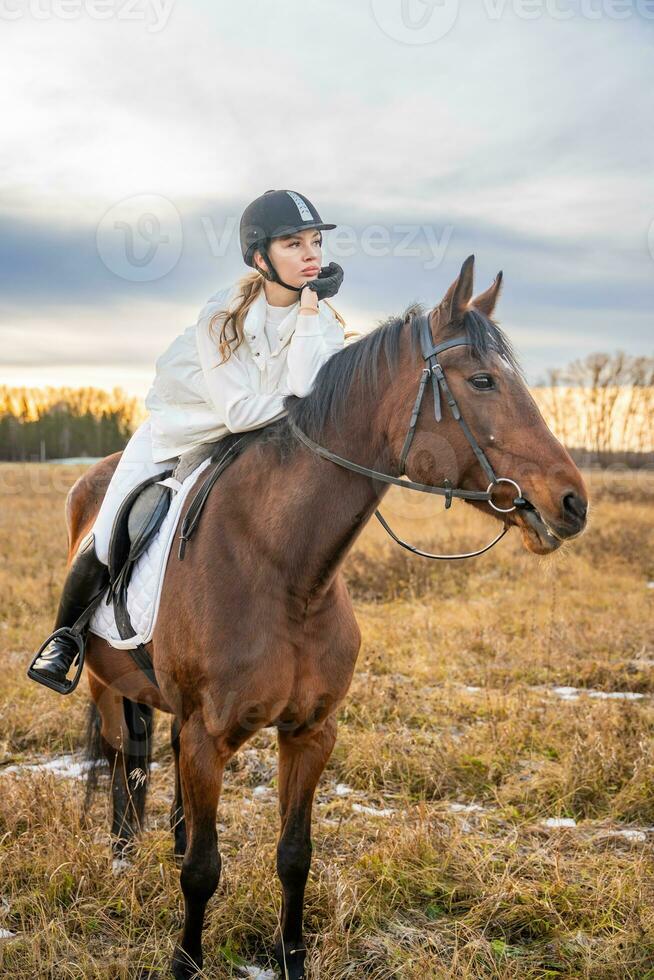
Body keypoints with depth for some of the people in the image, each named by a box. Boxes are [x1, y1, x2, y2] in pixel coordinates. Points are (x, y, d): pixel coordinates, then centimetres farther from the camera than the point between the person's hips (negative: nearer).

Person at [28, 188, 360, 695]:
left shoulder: (323, 321, -16)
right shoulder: (224, 315, -23)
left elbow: (307, 395, -33)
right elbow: (238, 410, -29)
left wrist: (310, 315, -34)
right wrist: (297, 398, -27)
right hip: (179, 431, -3)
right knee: (107, 546, -7)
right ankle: (66, 634, 21)